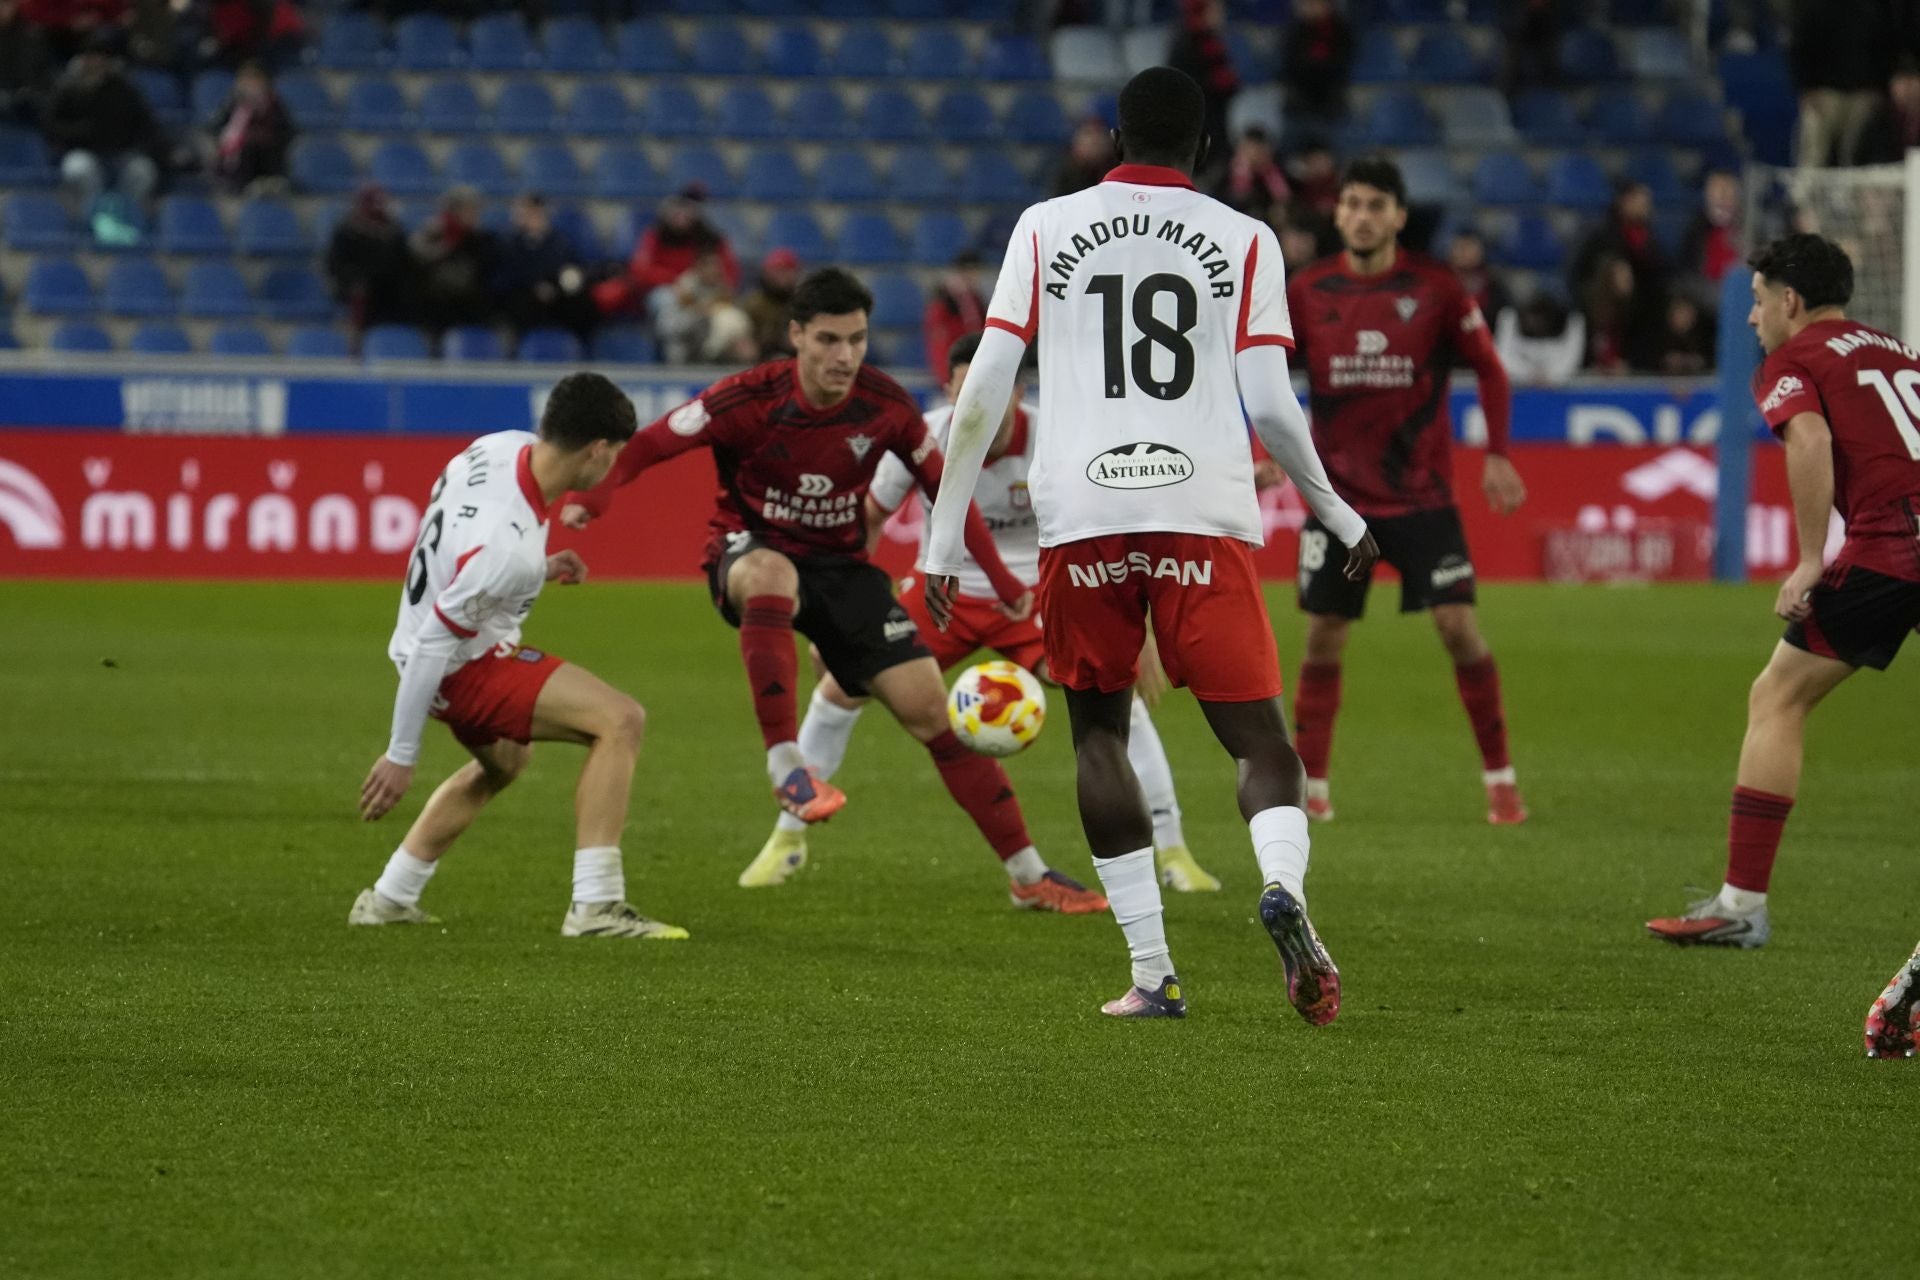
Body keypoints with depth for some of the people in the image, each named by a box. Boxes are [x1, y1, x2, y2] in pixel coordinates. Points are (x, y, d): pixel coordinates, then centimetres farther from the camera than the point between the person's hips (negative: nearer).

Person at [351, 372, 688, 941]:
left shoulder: (508, 446, -9)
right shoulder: (511, 545, -33)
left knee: (503, 760, 35)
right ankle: (596, 905, -18)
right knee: (620, 719, -16)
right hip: (463, 667, -10)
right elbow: (433, 641, -27)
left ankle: (388, 900, 41)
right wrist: (402, 756, -20)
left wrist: (540, 570, 7)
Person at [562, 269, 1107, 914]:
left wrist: (1003, 582, 2)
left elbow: (944, 489, 5)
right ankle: (785, 763, -37)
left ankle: (1029, 876, 4)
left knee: (931, 708, -6)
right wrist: (591, 497, -33)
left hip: (840, 564, 3)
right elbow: (649, 444, -13)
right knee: (771, 577, -43)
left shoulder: (886, 406, -10)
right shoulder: (752, 399, -19)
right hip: (749, 552, -3)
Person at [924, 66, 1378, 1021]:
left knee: (1099, 734, 15)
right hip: (1205, 514, -1)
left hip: (1081, 516, 1)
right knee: (1257, 737, 4)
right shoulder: (1244, 241, 7)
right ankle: (1281, 883, -28)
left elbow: (983, 389, 5)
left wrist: (943, 537, 10)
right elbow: (1270, 406, 3)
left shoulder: (1045, 228, 10)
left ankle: (1152, 974, 7)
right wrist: (1341, 516, 18)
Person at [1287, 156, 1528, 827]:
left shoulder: (1434, 288, -4)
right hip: (1338, 490, 1)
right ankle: (1310, 785, 12)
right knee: (1323, 637, 1)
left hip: (1422, 490, -1)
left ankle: (1500, 778, 2)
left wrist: (1497, 454, -5)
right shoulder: (1307, 293, -1)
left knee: (1459, 626, -9)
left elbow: (1488, 368, 4)